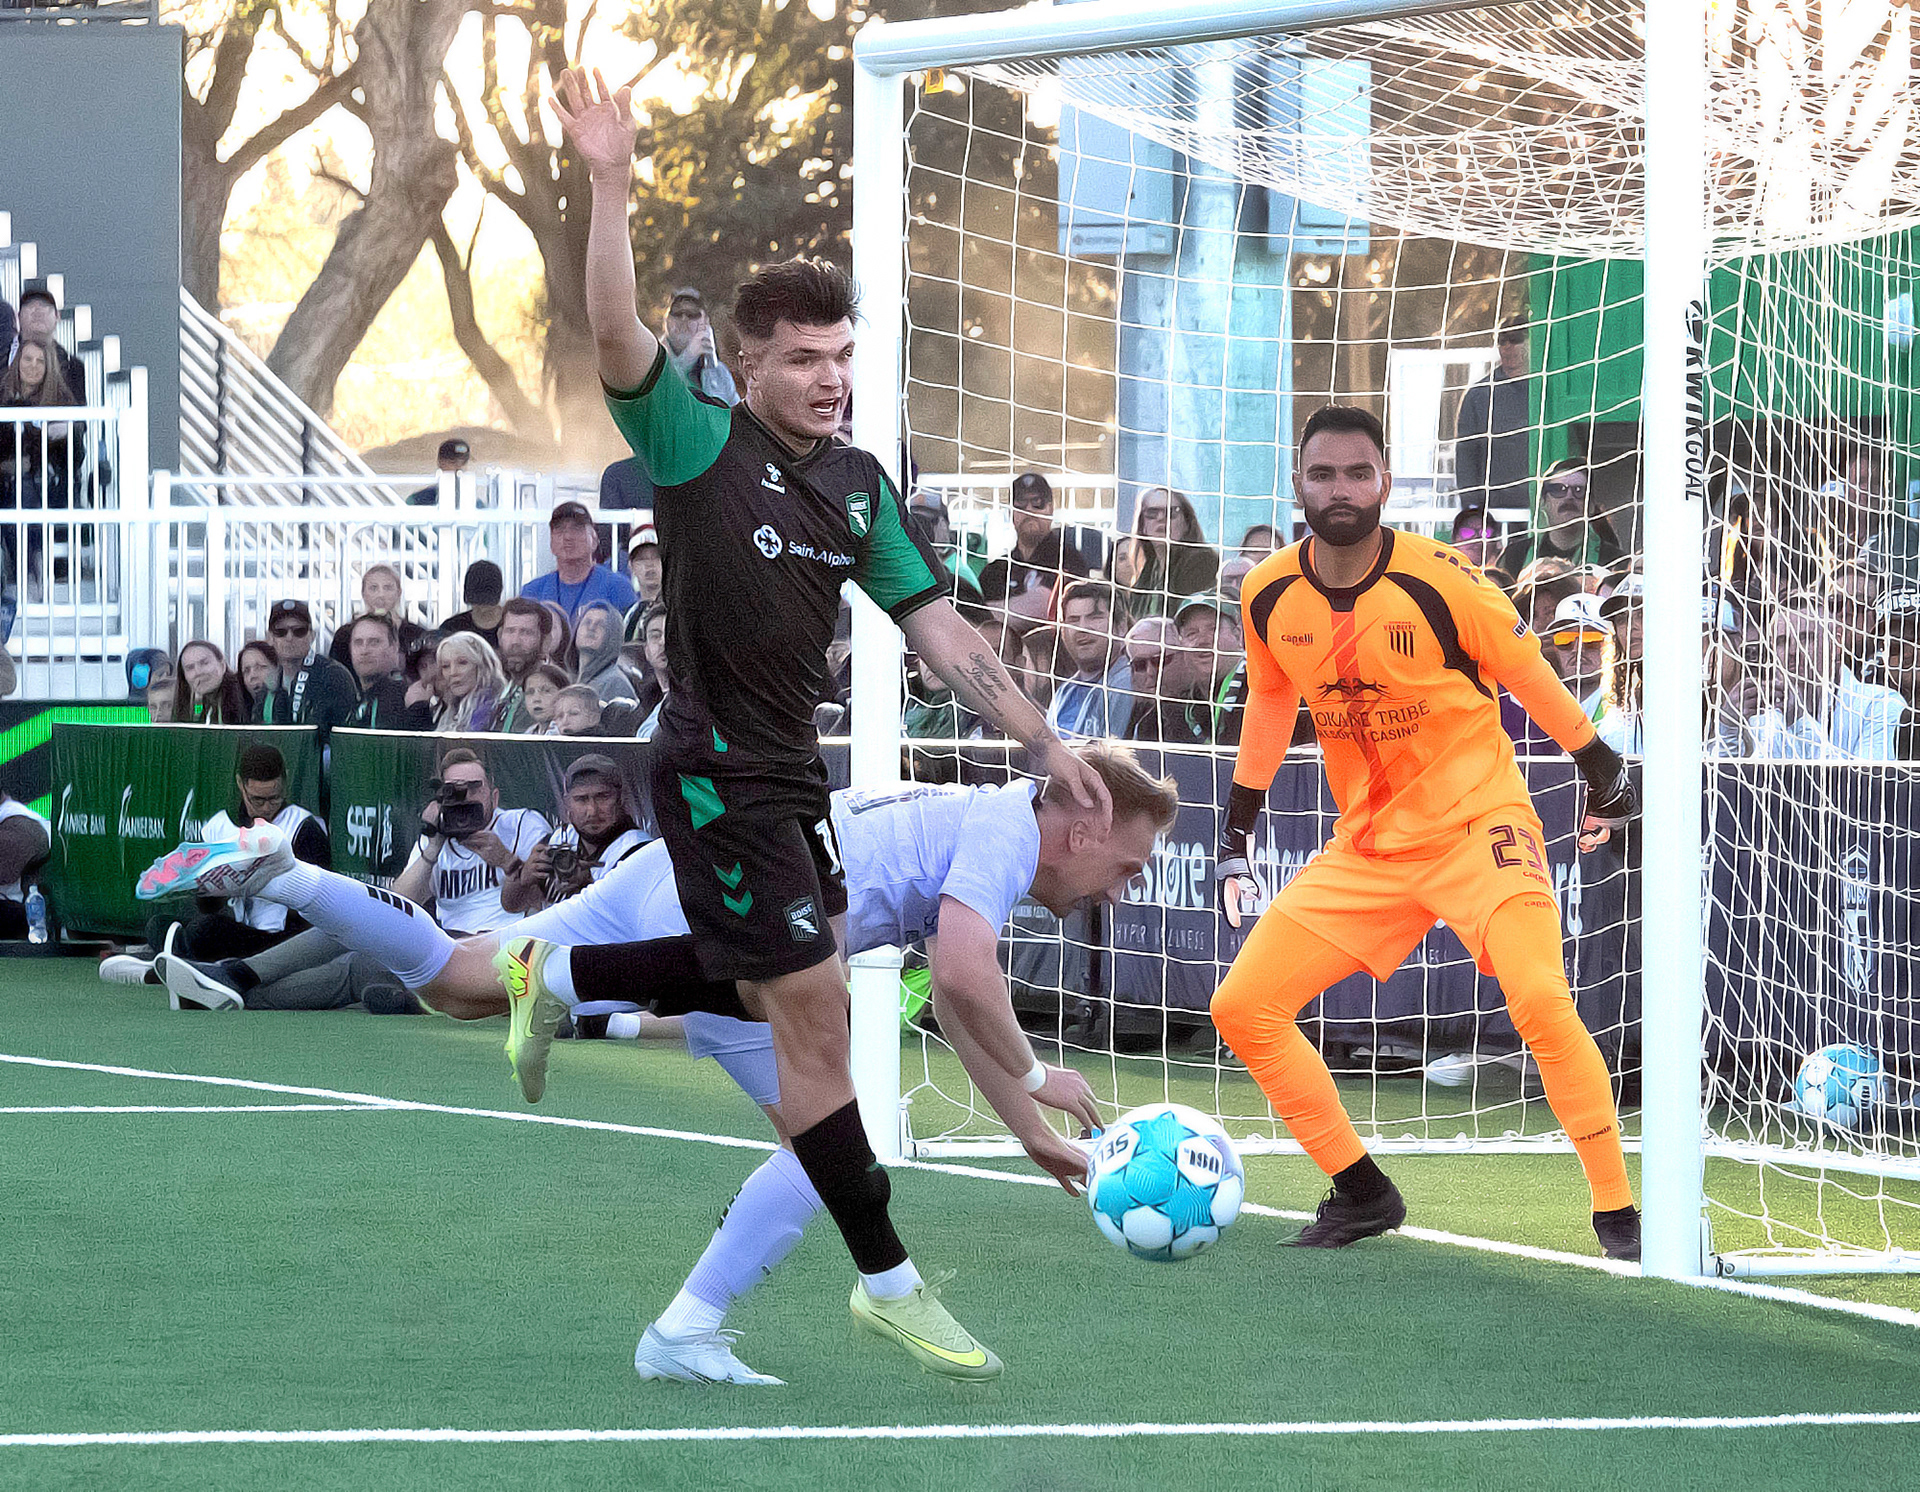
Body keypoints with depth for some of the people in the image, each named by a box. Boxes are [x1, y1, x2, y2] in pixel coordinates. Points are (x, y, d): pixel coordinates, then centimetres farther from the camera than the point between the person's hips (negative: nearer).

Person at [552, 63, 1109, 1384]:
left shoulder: (860, 483, 6)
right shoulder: (701, 446, -13)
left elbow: (937, 626, 8)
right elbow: (619, 338, -29)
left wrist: (1043, 742, 1)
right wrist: (611, 187, -39)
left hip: (790, 770, 8)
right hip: (719, 776, -8)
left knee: (778, 985, 22)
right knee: (817, 1014, -6)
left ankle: (562, 985, 44)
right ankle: (887, 1280, 1)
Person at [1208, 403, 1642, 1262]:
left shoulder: (1436, 580, -18)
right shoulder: (1269, 597, -5)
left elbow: (1525, 673, -4)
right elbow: (1270, 701, 13)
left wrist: (1603, 773, 5)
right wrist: (1236, 834, 15)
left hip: (1478, 824, -5)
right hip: (1366, 847, 5)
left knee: (1540, 1000, -28)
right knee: (1241, 1008, -2)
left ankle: (1616, 1211, -15)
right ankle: (1362, 1196, 12)